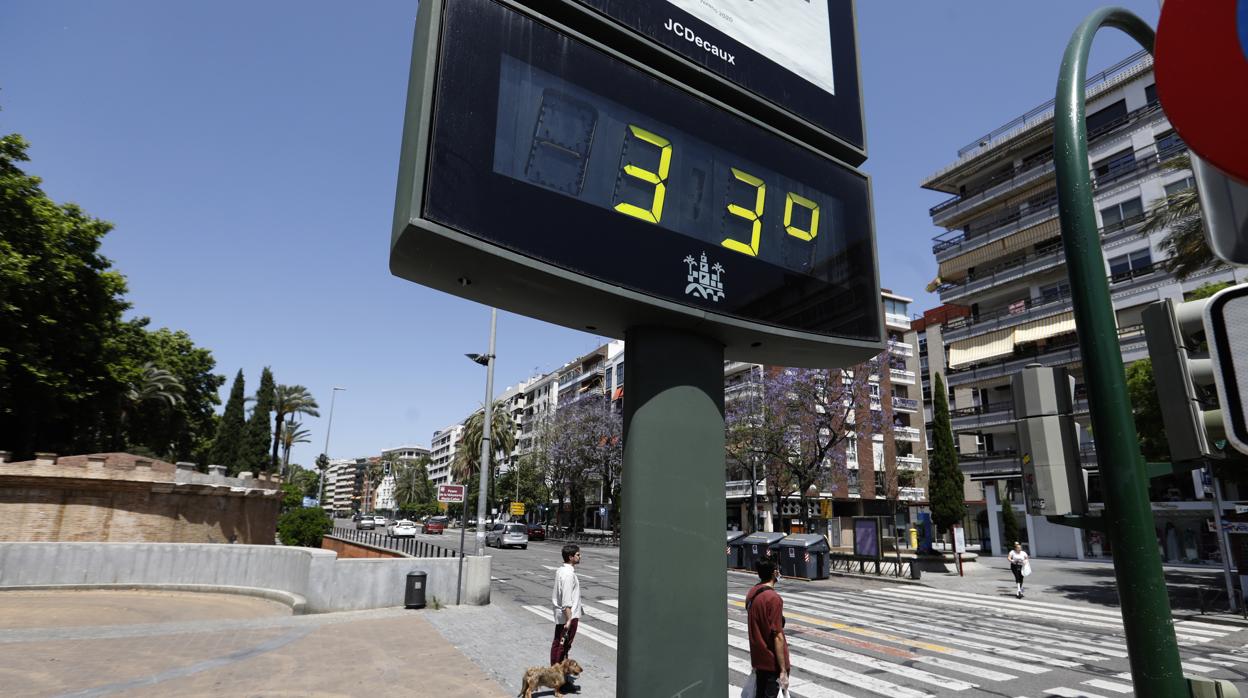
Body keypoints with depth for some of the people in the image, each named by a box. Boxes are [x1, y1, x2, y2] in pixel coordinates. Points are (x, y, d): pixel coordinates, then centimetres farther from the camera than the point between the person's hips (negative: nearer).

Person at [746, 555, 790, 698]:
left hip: (758, 658, 8)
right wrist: (783, 671, -19)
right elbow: (778, 637, -22)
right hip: (772, 662, -8)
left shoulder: (751, 593, 3)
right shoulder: (774, 598, -22)